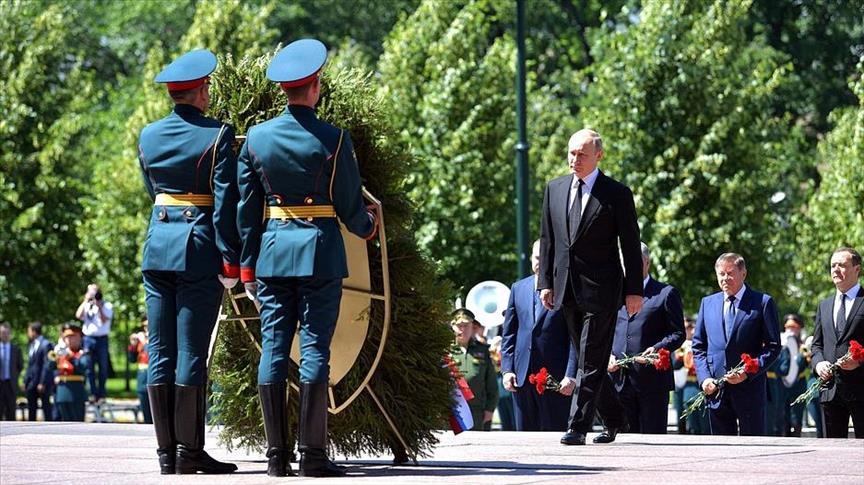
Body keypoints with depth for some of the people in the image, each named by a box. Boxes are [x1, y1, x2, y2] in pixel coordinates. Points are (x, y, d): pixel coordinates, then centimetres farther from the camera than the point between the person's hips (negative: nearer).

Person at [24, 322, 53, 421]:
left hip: (42, 384, -8)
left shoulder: (45, 345, -12)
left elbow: (47, 365, -16)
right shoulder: (31, 345, 14)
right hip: (31, 383, 8)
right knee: (31, 409, 10)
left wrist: (42, 383, -19)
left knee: (46, 408, -2)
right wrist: (26, 381, 11)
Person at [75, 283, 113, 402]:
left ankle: (101, 395, 5)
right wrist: (86, 301, -3)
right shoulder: (86, 306, 12)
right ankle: (93, 394, 0)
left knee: (103, 368, 1)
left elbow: (104, 320, -9)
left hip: (102, 339, -2)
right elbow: (78, 315, -5)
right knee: (89, 368, -2)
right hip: (88, 338, 2)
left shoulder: (107, 306, 5)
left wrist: (99, 306, -14)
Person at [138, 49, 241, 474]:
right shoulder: (218, 136, -7)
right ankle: (190, 452, -3)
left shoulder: (148, 137, 9)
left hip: (157, 247, 5)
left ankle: (167, 452, 7)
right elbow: (226, 202, -11)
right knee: (191, 352, -4)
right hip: (199, 248, -5)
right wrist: (231, 262, -8)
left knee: (161, 353, 6)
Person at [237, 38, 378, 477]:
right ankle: (312, 454, -5)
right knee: (314, 350, -2)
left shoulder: (256, 137, 2)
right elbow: (349, 206, -1)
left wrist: (247, 264, 12)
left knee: (273, 349, 4)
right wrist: (366, 227, 21)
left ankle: (276, 456, 3)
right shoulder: (334, 140, -7)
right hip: (320, 252, -3)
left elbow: (247, 208, 6)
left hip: (272, 251, 3)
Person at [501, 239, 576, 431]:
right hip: (521, 376, 4)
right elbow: (508, 334, 15)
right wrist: (507, 369, 4)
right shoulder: (518, 288, 14)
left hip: (556, 377, -4)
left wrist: (570, 375, -13)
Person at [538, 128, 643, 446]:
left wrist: (634, 290, -6)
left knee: (591, 361, -8)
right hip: (567, 288, 6)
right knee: (587, 359, 13)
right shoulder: (555, 189, 10)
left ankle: (578, 427, -9)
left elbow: (631, 245, -3)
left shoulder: (617, 194, -4)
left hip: (601, 289, -6)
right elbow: (547, 239, 13)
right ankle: (614, 419, 26)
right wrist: (545, 282, 7)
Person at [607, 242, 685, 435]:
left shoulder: (666, 293, 5)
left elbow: (678, 333, 1)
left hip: (652, 379, -4)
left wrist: (656, 349, -17)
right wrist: (608, 355, 2)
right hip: (619, 378, 4)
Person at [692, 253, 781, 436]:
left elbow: (773, 346, -2)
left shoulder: (762, 302, 1)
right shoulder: (708, 303, 14)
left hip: (749, 389, -4)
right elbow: (698, 346, 16)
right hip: (715, 391, 4)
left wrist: (747, 373, -13)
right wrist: (704, 378, 0)